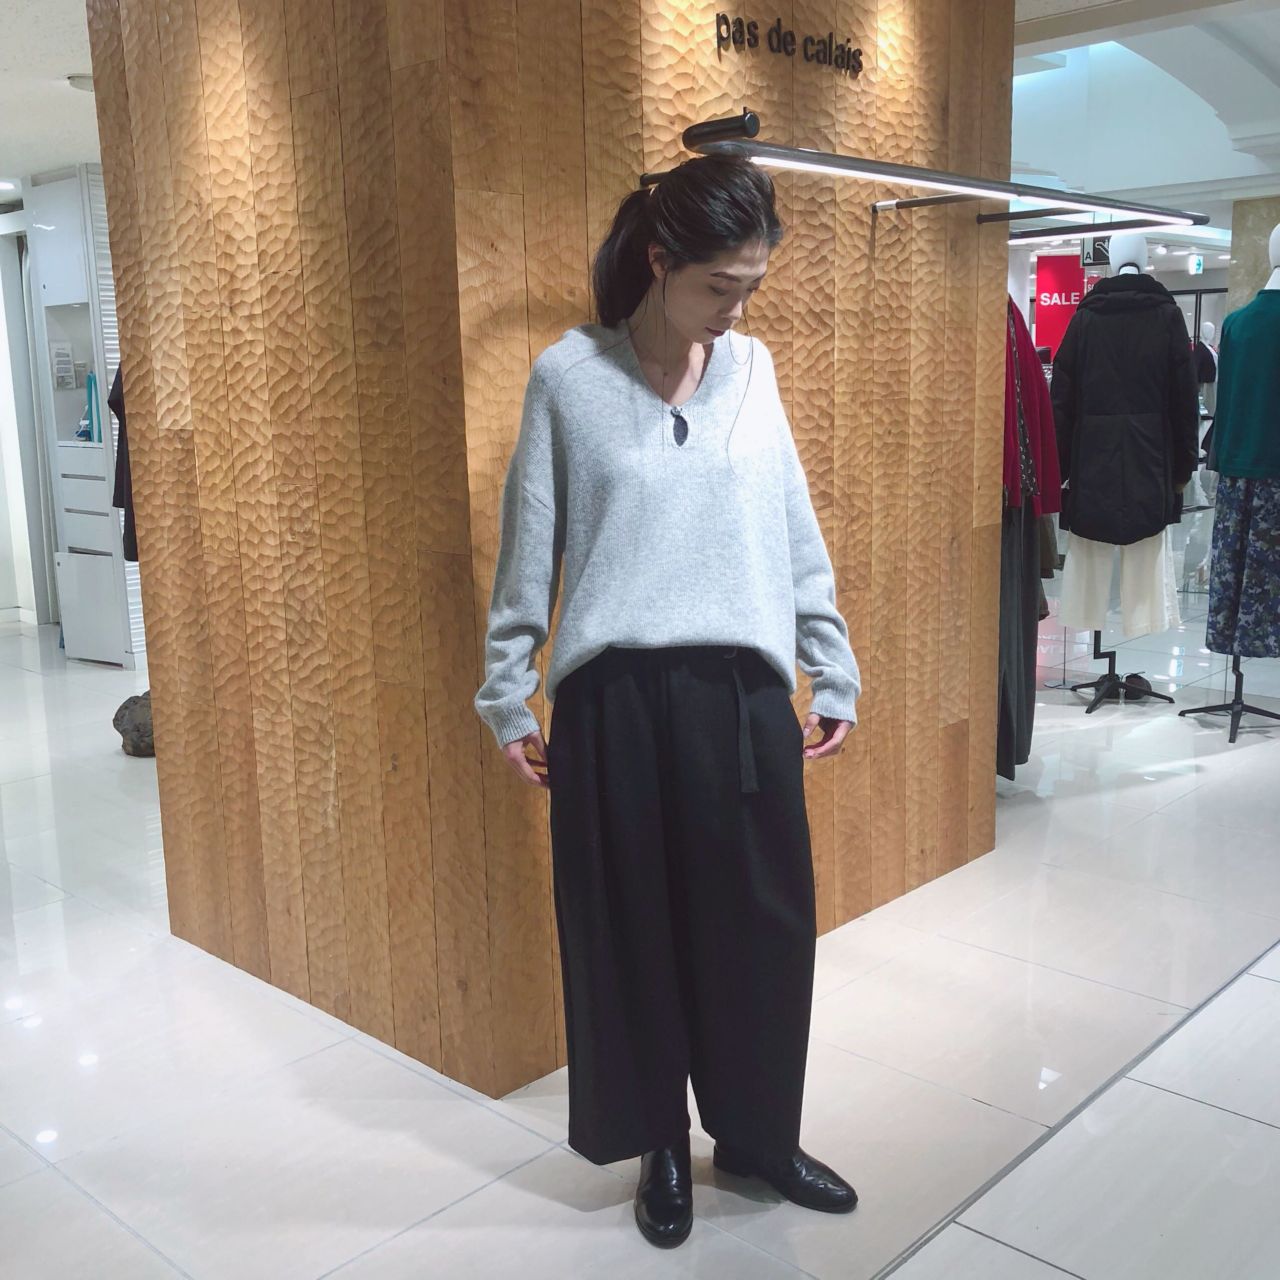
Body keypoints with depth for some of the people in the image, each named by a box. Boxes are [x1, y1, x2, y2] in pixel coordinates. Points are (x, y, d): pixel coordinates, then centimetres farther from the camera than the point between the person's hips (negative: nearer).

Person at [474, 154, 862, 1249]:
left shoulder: (753, 368, 7)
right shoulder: (569, 376, -1)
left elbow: (797, 535, 10)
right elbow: (529, 551, 3)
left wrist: (834, 676, 12)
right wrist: (508, 696, 4)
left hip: (745, 693, 3)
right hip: (616, 698, -2)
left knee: (763, 925, 9)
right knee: (631, 931, 9)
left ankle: (758, 1135, 32)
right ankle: (662, 1147, 31)